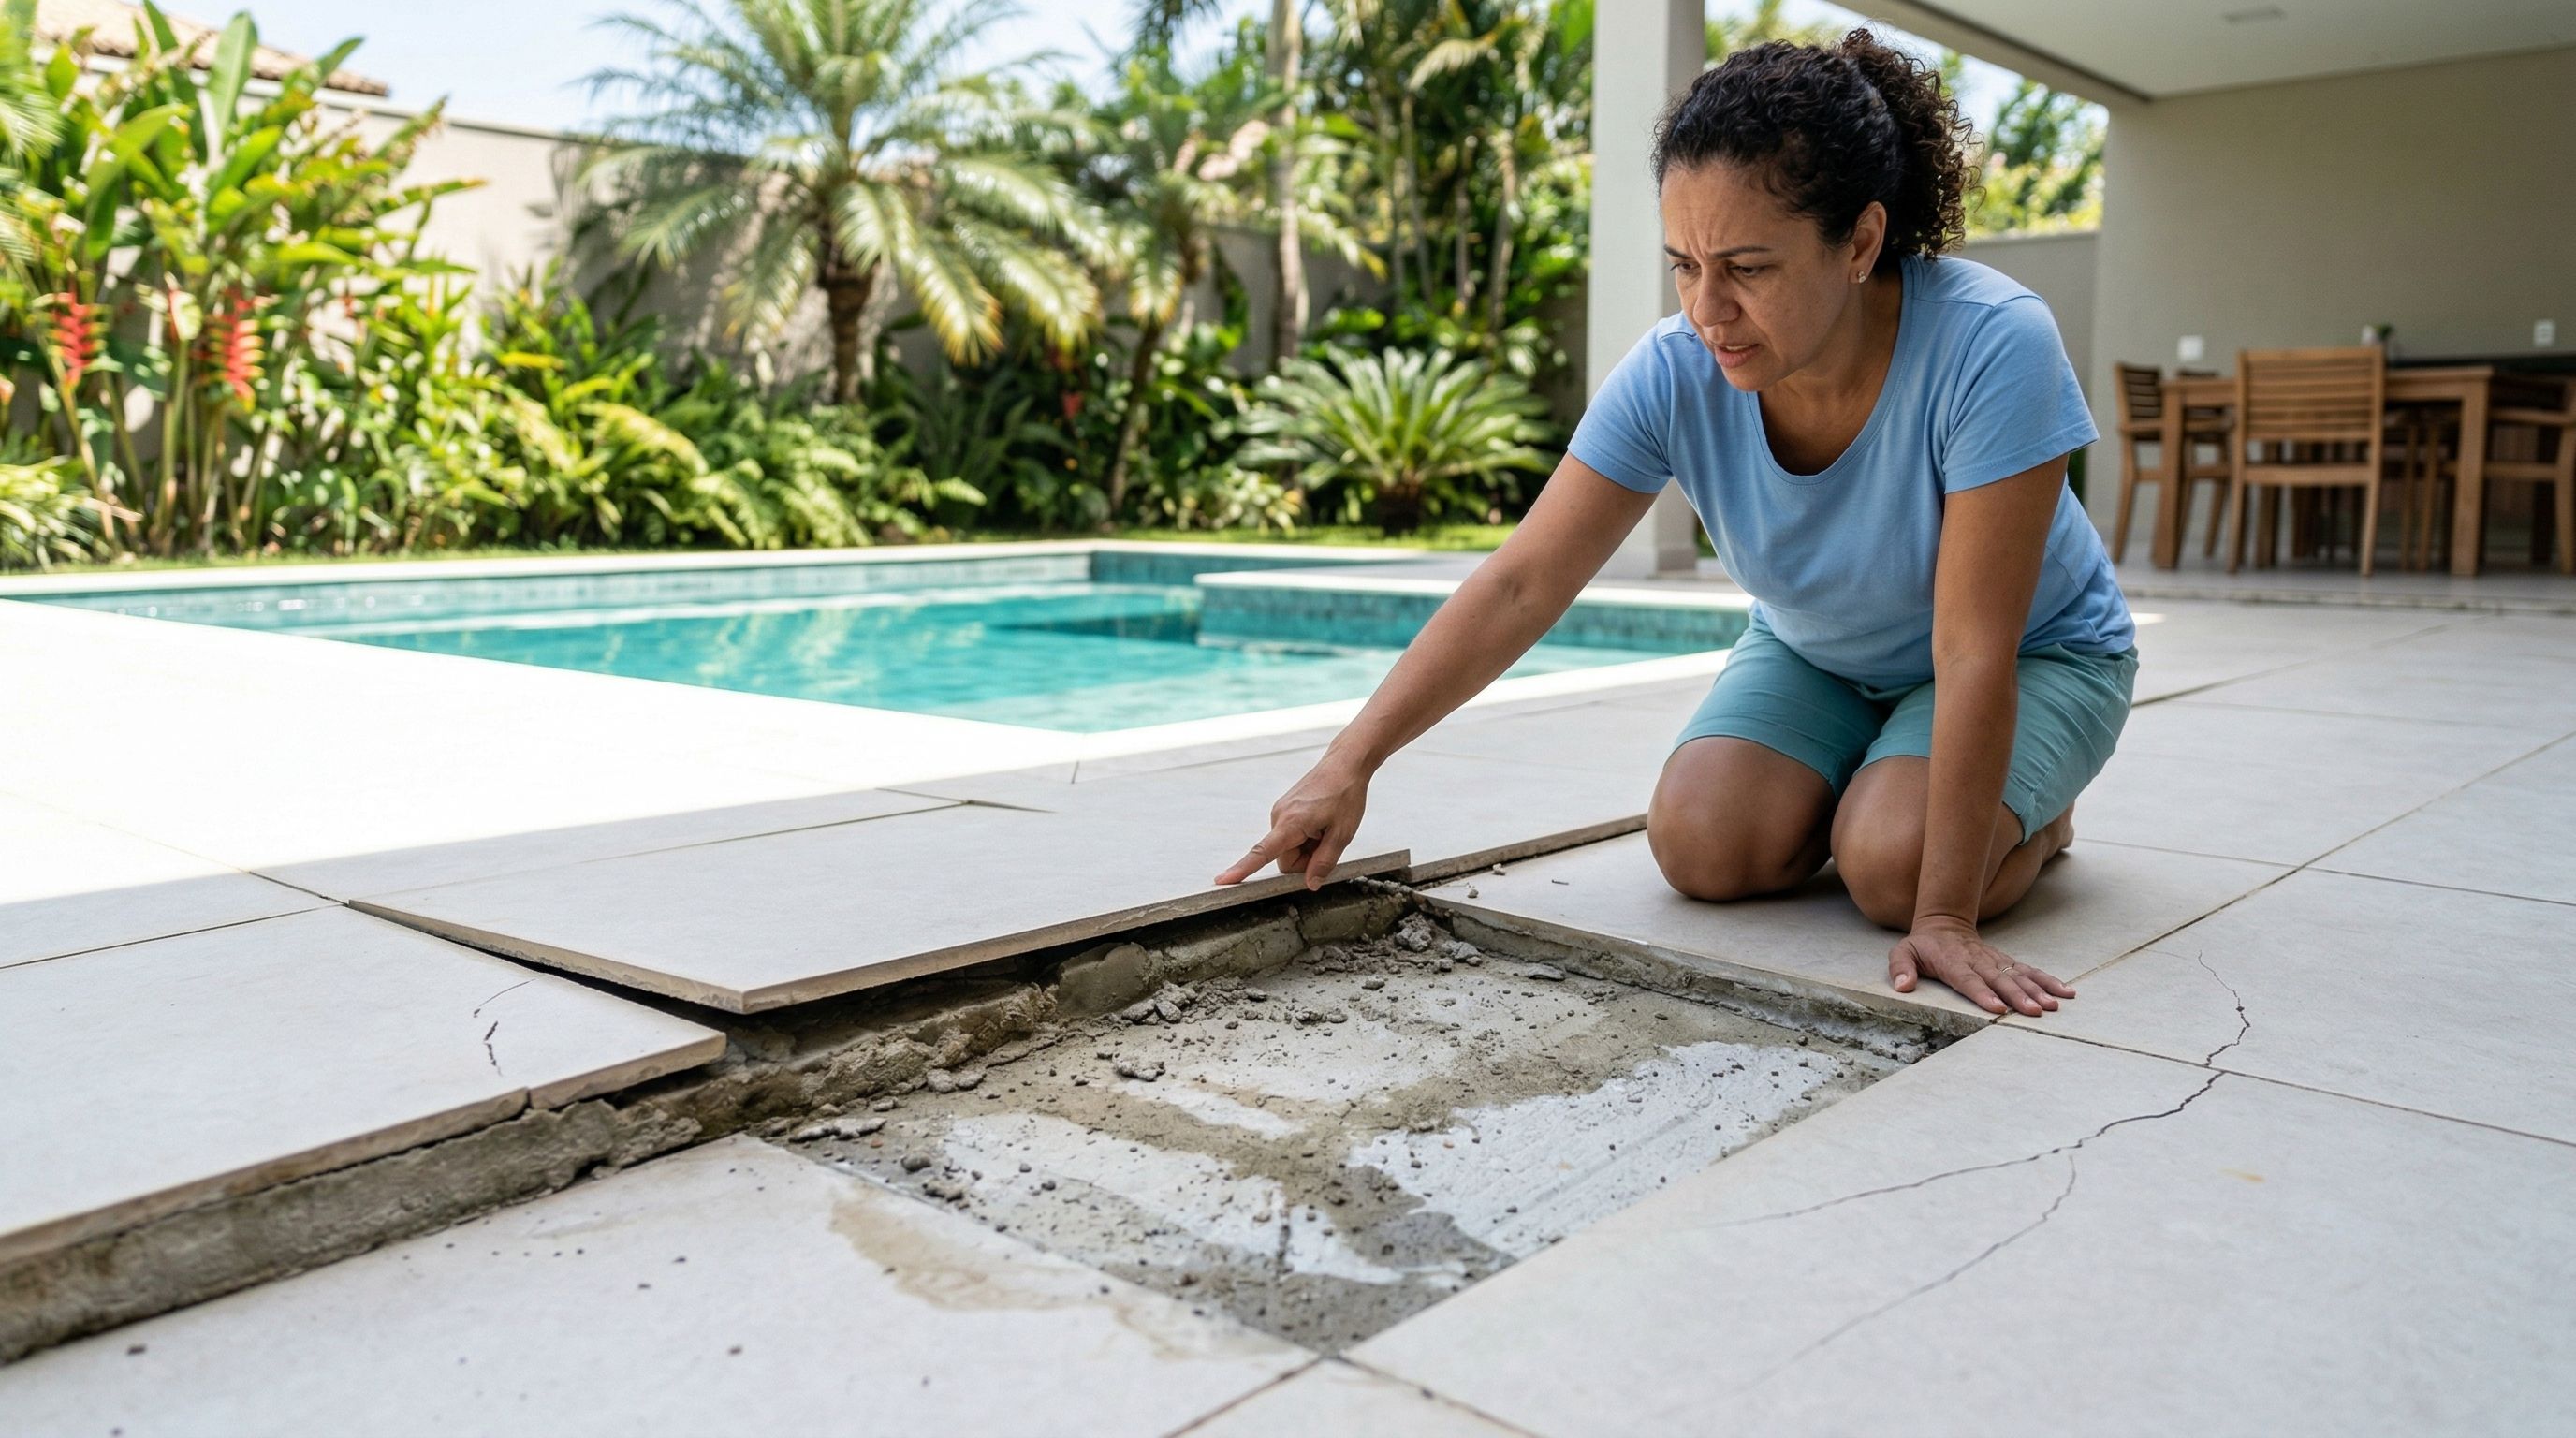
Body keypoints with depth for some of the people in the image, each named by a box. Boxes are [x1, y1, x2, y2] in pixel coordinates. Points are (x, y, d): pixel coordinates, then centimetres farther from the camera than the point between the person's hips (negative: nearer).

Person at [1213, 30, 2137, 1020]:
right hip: (1814, 654, 3)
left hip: (2034, 654, -3)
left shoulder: (1991, 347, -37)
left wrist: (1945, 916, -37)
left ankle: (2035, 811, 6)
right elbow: (1519, 587, -26)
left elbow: (1975, 649, -36)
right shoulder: (1672, 374, -26)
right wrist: (1348, 765, -33)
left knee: (1891, 864, -28)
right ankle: (1855, 787, 12)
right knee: (1699, 846, -20)